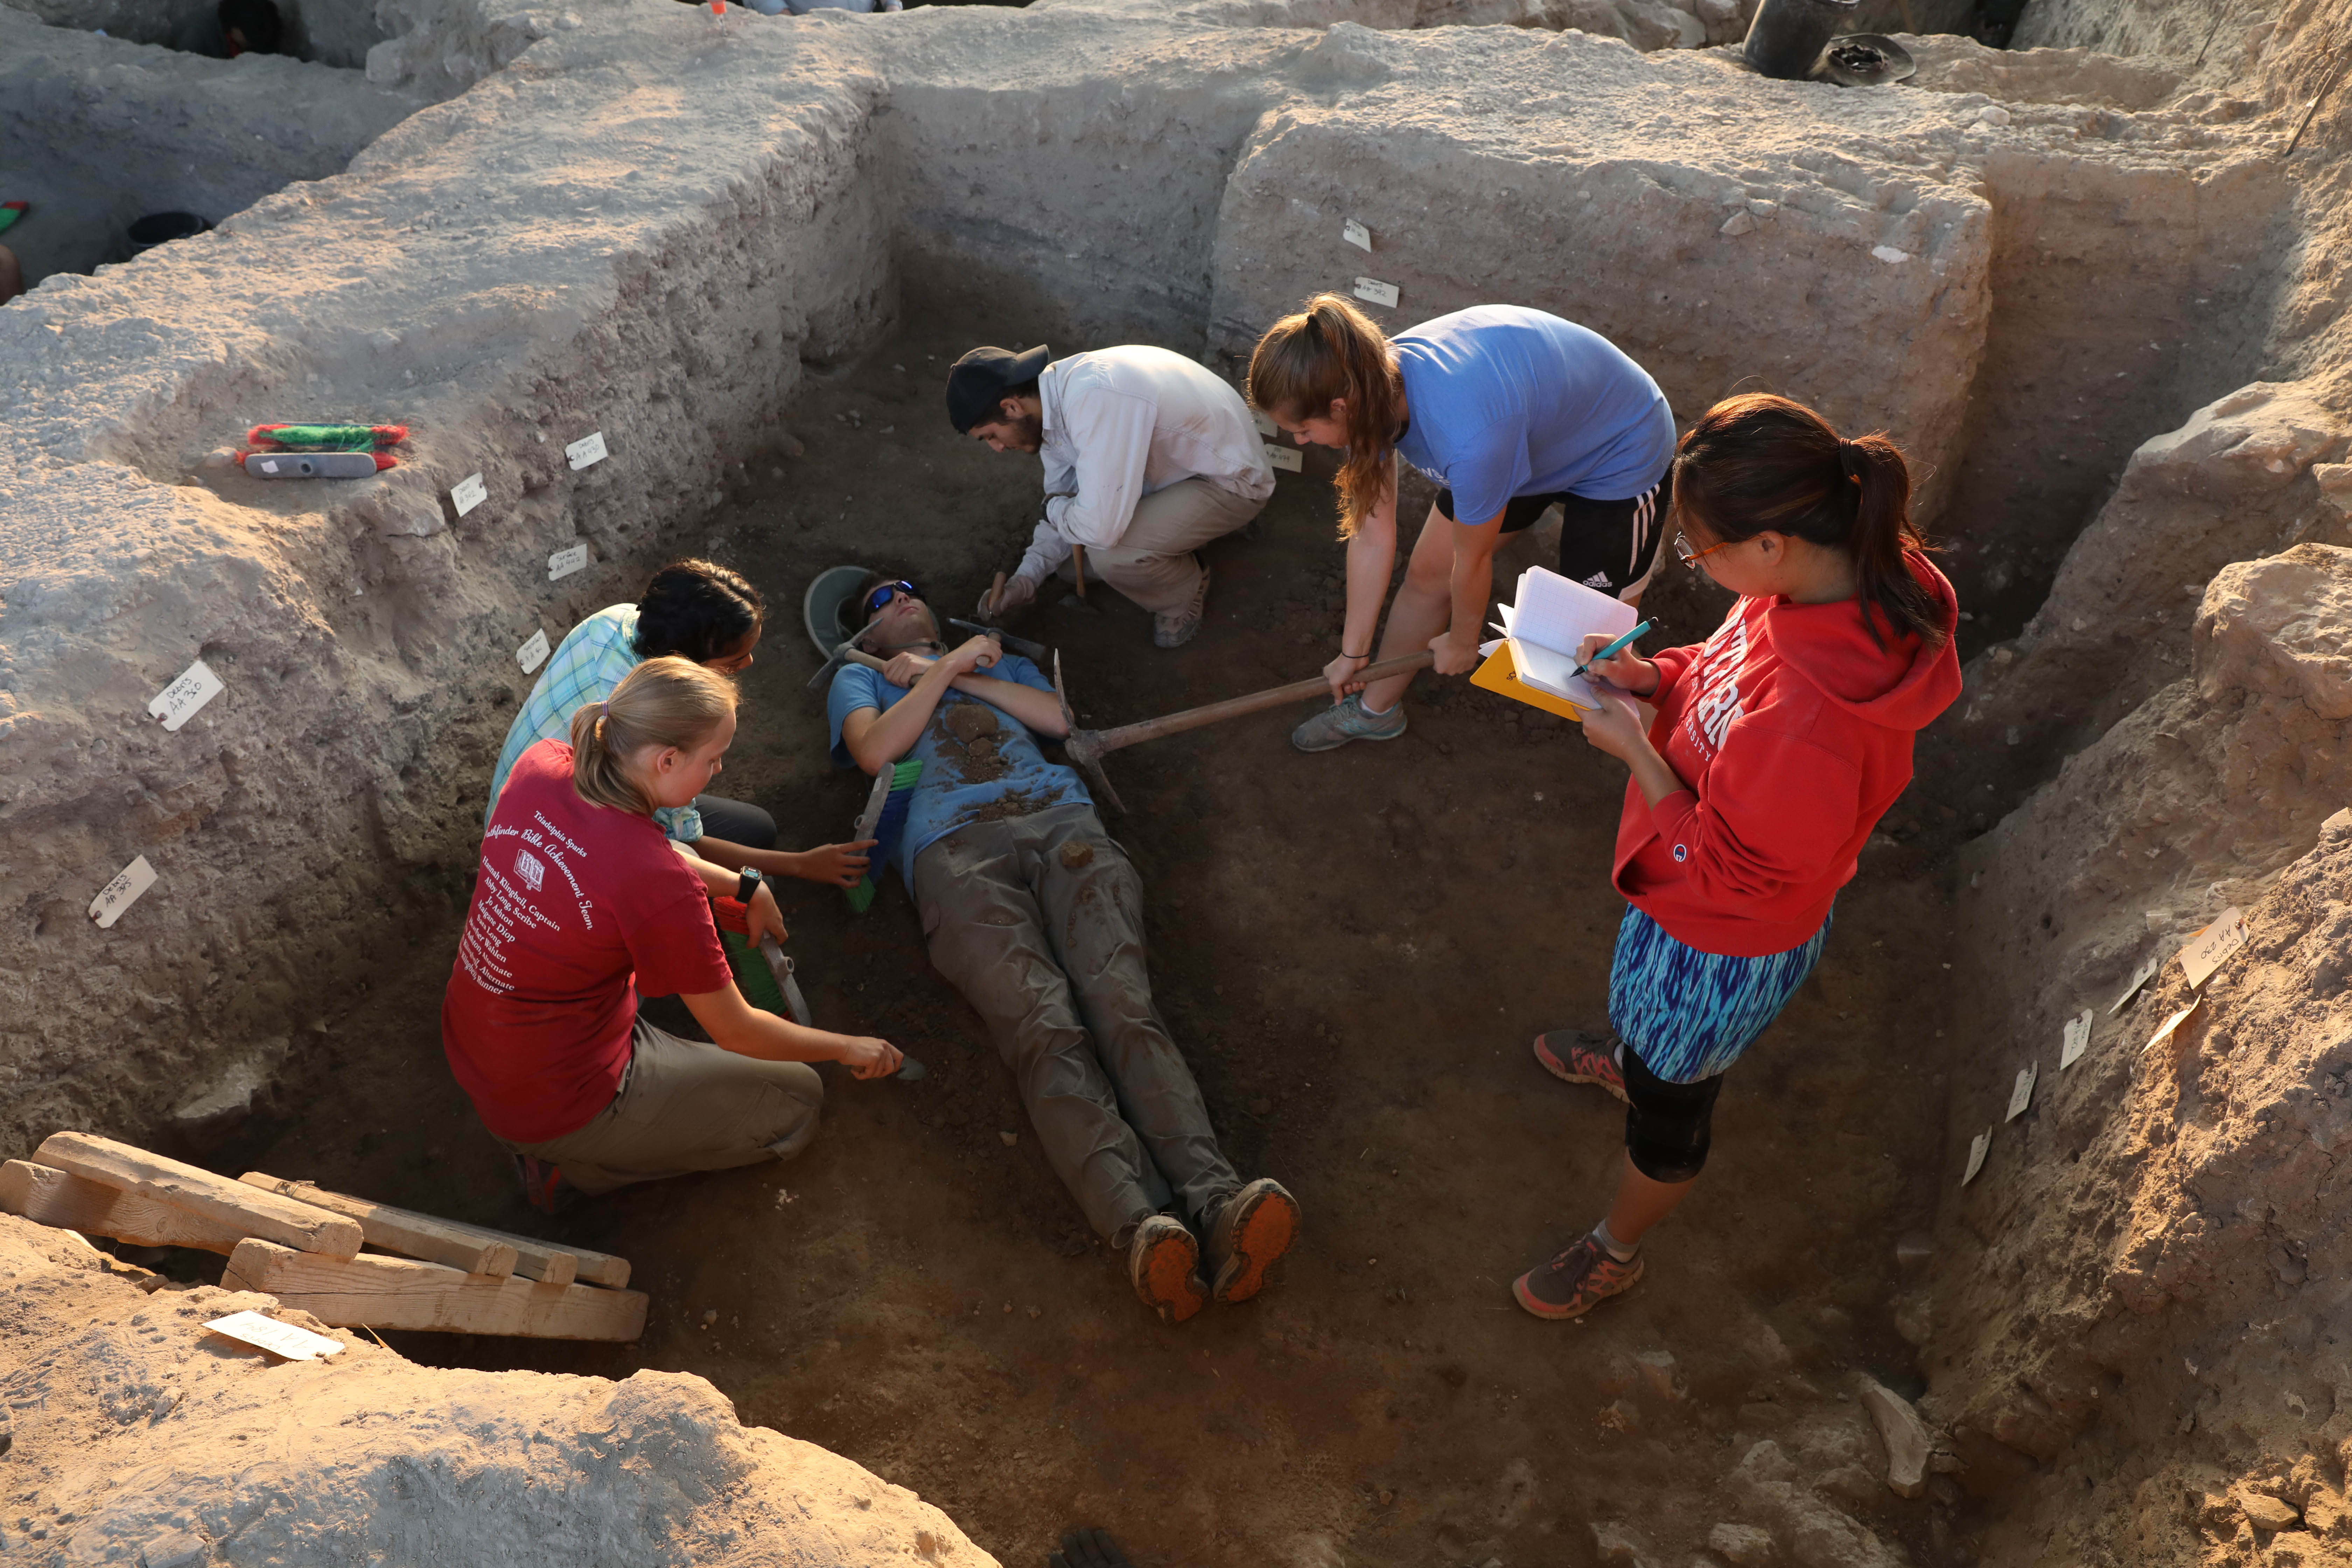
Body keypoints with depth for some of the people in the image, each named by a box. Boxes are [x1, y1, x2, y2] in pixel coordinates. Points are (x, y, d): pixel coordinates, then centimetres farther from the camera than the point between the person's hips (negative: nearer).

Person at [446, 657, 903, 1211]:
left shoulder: (541, 765, -13)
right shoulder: (658, 886, -32)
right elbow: (736, 1032, -16)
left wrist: (744, 886, 12)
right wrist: (850, 1048, 0)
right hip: (552, 1109, -7)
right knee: (798, 1102, 7)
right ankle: (578, 1165, 6)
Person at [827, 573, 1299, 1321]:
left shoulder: (1001, 665, 42)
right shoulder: (861, 680, 36)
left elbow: (1063, 718, 20)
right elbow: (875, 751, 12)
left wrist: (961, 675, 18)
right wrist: (945, 670, 15)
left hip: (1058, 817, 2)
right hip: (955, 844, -2)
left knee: (1122, 1003, -26)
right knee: (1044, 1026, -29)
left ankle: (1218, 1204, -46)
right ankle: (1142, 1228, -48)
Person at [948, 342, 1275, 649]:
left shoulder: (1095, 400, -36)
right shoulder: (1054, 398, -6)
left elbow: (1102, 528, -38)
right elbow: (1063, 495, 7)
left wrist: (1055, 509, -16)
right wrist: (1026, 578, -4)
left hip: (1231, 481, -9)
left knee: (1110, 553, -28)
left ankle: (1184, 593, 1)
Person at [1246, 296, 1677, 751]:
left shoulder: (1466, 436, -44)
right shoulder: (1372, 382, -21)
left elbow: (1472, 561, -23)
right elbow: (1371, 536, -10)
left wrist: (1463, 641, -3)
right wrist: (1352, 651, -2)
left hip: (1620, 459, -7)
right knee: (1427, 572, 9)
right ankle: (1376, 709, 31)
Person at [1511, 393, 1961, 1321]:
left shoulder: (1812, 720, -45)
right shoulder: (1850, 575, -18)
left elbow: (1730, 872, -30)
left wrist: (1635, 751, -25)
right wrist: (1660, 677, -13)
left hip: (1724, 943, -8)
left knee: (1670, 1103, 21)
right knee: (1643, 1005, 39)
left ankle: (1615, 1253, 51)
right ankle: (1627, 1058, 75)